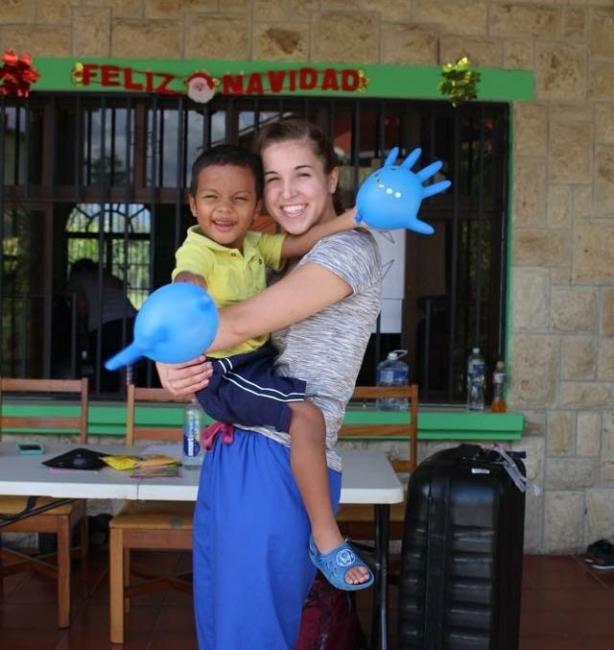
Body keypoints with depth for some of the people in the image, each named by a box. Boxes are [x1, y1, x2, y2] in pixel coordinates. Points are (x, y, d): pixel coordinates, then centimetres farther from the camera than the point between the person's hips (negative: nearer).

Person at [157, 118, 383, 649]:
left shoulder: (349, 249, -10)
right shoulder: (289, 258, 20)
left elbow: (241, 324, -16)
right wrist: (183, 375, -6)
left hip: (277, 461, -9)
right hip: (233, 451, 9)